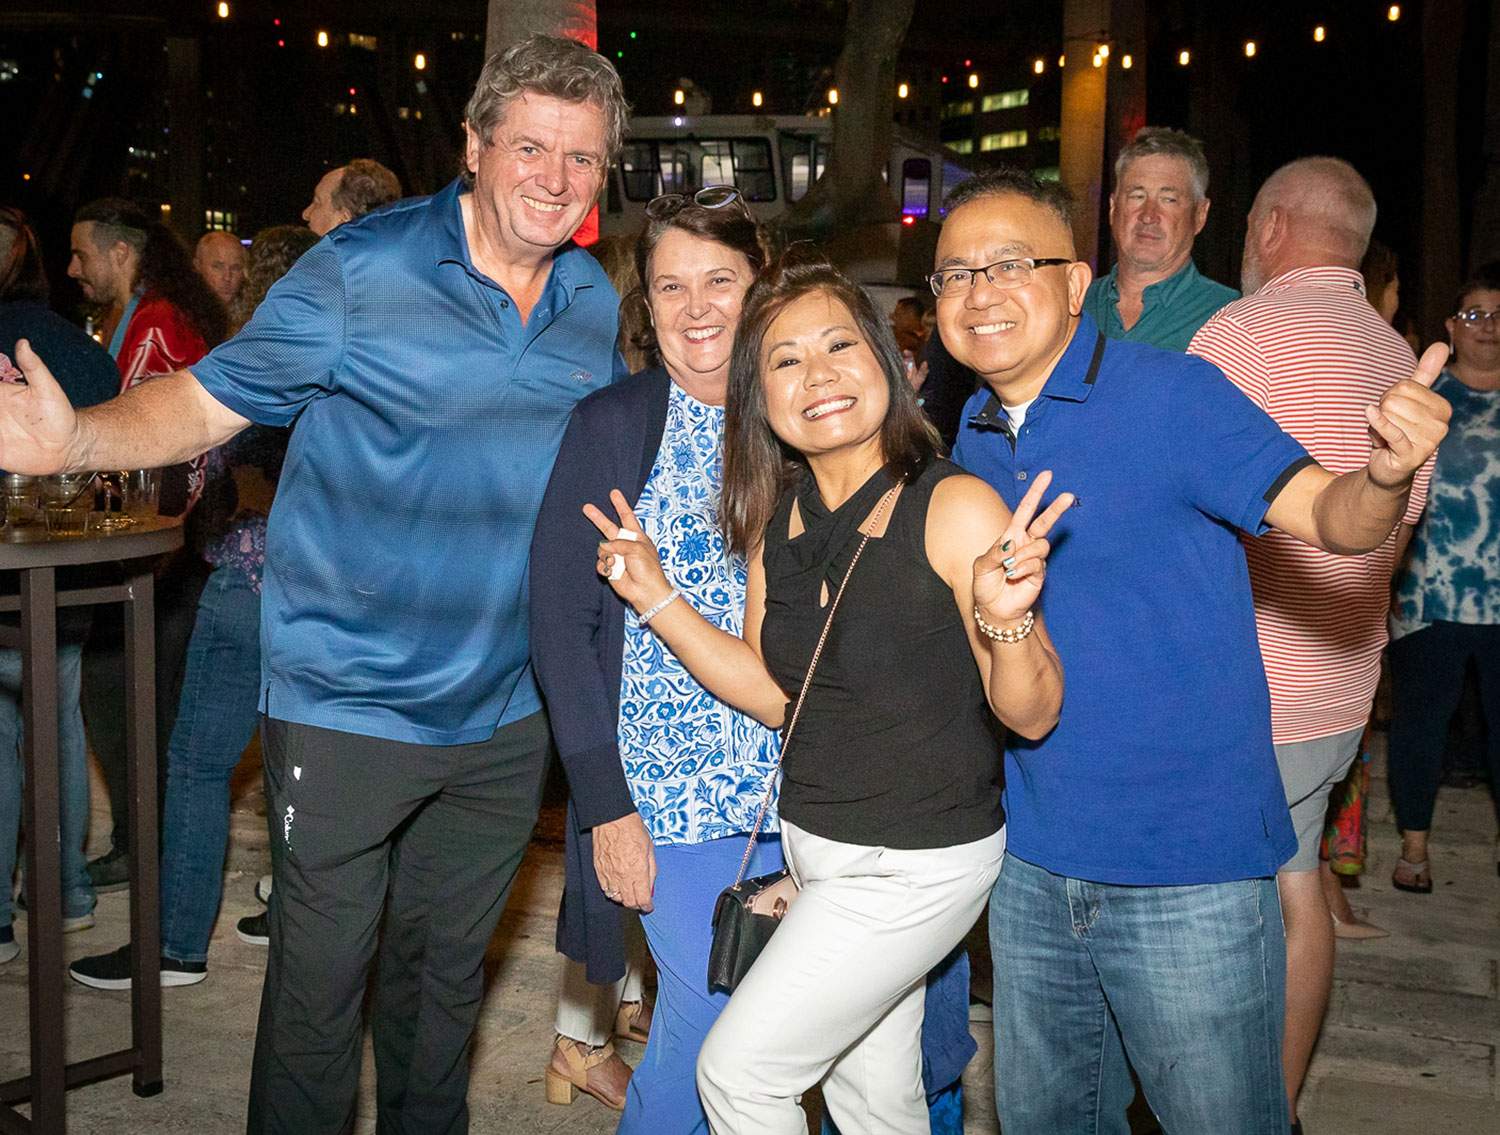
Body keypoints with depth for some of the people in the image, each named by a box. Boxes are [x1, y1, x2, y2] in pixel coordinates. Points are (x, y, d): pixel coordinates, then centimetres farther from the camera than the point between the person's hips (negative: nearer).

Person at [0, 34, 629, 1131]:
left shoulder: (596, 305, 4)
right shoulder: (359, 272, -12)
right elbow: (210, 399, -12)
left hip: (505, 712, 5)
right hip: (348, 706, -5)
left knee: (448, 972, 21)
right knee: (318, 987, 6)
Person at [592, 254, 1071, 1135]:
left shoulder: (955, 508, -20)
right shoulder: (775, 518, -1)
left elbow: (1032, 716, -17)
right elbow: (774, 694, 8)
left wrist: (1005, 619, -37)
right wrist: (658, 597, 1)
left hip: (918, 864, -6)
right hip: (813, 846, 6)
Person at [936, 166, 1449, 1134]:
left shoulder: (1172, 393, -13)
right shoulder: (976, 435, 7)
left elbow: (1328, 514, -22)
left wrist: (1388, 475, -41)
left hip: (1189, 871, -6)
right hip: (1033, 861, 6)